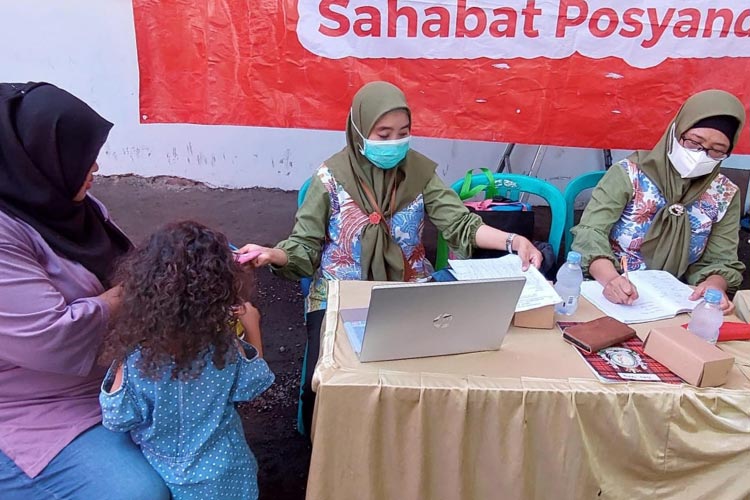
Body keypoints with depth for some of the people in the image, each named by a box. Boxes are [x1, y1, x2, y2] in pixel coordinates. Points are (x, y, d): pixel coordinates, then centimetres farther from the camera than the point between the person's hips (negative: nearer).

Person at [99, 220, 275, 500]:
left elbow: (118, 421, -12)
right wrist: (253, 327, 0)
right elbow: (253, 386, -3)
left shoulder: (134, 355, -24)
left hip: (159, 477, 1)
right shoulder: (225, 348, -22)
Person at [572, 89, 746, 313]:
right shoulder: (629, 174, -8)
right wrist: (609, 278, -32)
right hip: (612, 297, -3)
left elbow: (720, 261, 5)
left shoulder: (725, 196, 5)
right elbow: (590, 233, -14)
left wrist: (714, 285, -18)